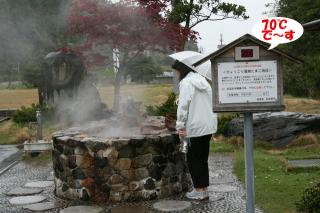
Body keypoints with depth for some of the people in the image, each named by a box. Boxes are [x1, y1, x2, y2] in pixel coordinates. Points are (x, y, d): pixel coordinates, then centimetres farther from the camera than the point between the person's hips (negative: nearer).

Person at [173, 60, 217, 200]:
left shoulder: (186, 82, -10)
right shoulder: (203, 80, 15)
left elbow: (183, 106, -16)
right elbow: (211, 102, 16)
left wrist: (180, 126, -13)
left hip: (196, 127, -8)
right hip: (209, 125, 8)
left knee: (193, 158, 2)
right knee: (203, 158, 14)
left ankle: (199, 190, 4)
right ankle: (204, 189, 18)